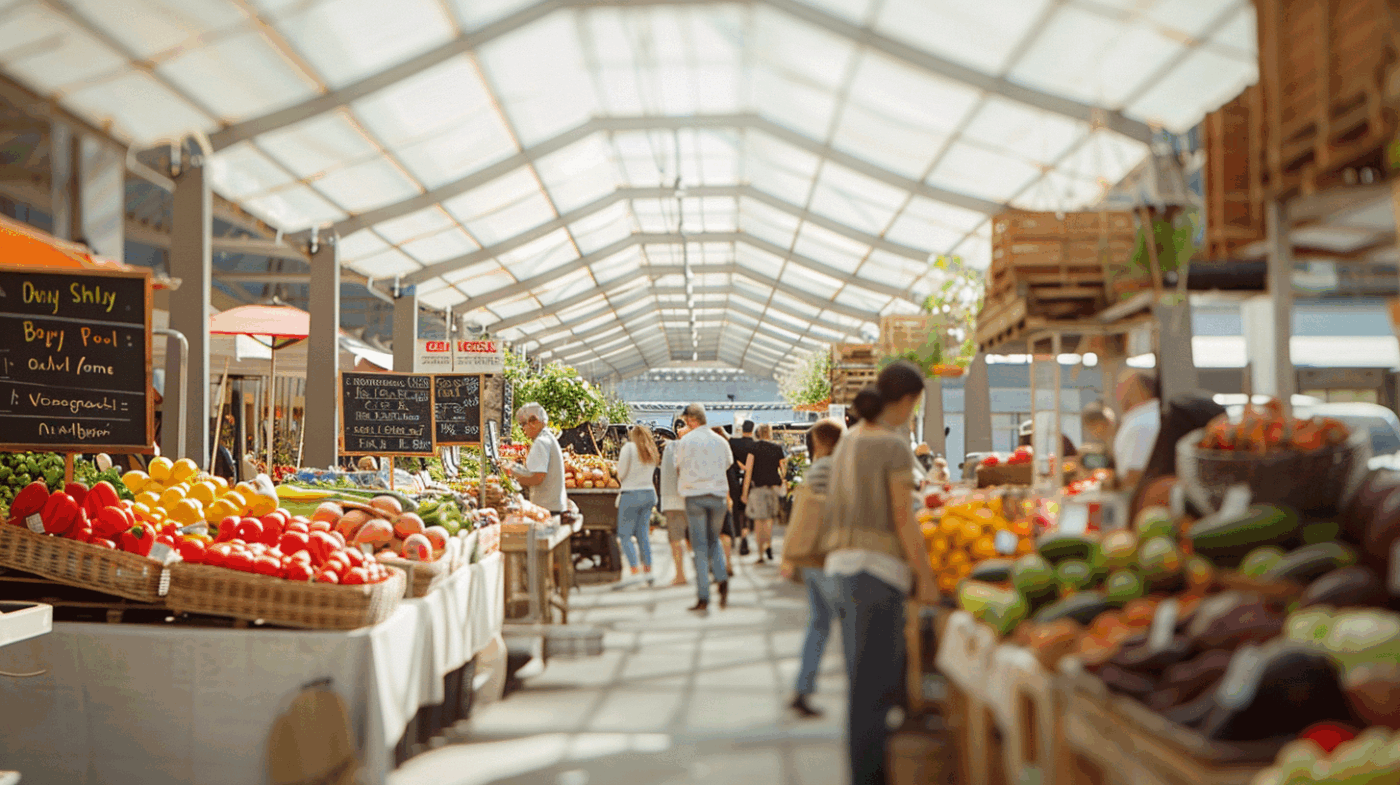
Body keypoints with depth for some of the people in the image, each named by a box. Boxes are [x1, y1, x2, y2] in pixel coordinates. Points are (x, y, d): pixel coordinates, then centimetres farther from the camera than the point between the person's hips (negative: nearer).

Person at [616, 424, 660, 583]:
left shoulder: (629, 447, -7)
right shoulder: (652, 452, 11)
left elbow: (621, 473, -7)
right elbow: (649, 473, 12)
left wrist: (622, 479, 13)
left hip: (631, 495, -6)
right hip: (649, 493, 6)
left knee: (625, 535, 0)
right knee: (643, 534, 12)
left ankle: (634, 572, -10)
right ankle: (648, 571, 11)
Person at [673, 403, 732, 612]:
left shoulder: (685, 441, -4)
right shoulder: (720, 441, 5)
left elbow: (679, 467, 6)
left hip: (694, 495, -3)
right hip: (718, 494, 3)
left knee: (700, 546, 0)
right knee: (713, 540, 18)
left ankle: (703, 598, -3)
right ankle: (721, 578, -7)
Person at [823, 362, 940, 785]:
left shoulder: (849, 439, 12)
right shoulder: (895, 447, -12)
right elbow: (903, 519, -13)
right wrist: (925, 577, -6)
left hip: (844, 561, 8)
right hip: (879, 564, -8)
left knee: (863, 674, 15)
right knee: (874, 679, -3)